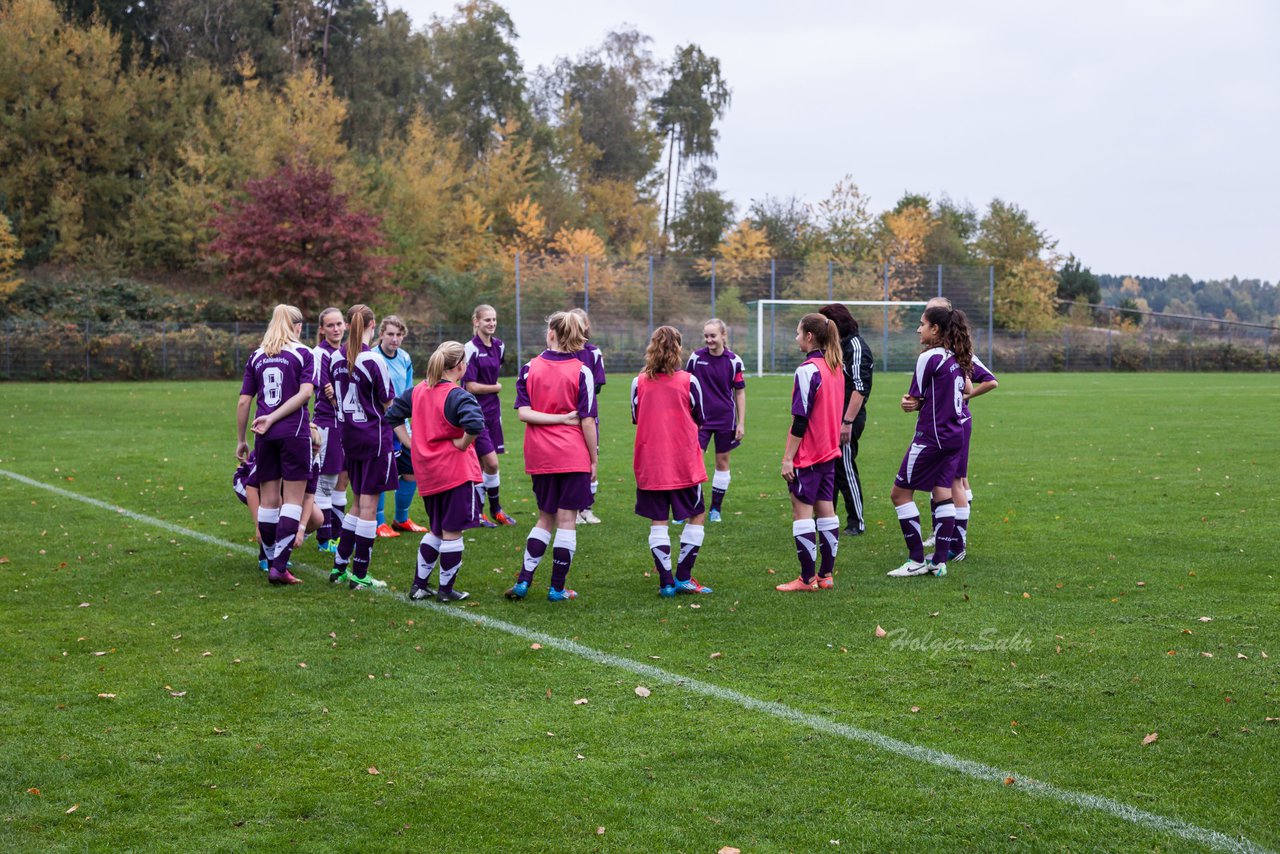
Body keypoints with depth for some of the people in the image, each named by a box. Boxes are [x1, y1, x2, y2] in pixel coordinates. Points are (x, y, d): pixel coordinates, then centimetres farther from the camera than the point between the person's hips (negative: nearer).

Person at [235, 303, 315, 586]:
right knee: (293, 499, -1)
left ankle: (271, 563, 16)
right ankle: (280, 565, -10)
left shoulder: (256, 356, 11)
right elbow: (305, 393, -13)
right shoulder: (303, 354, 2)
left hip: (265, 436, 4)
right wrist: (274, 418, -10)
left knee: (268, 500, 11)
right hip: (295, 432, -4)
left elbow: (243, 402, 8)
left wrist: (240, 440, 15)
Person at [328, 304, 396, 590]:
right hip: (375, 436, -6)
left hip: (348, 435, 7)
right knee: (369, 504, 0)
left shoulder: (336, 358, 3)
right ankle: (359, 575, 4)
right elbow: (388, 404, -10)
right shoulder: (373, 360, -16)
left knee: (359, 503, 18)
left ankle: (339, 566, 18)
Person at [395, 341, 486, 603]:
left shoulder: (418, 390, 7)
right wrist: (462, 443, -17)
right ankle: (446, 589, 10)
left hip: (426, 472, 7)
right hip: (455, 471, -7)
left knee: (435, 531, 20)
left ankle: (419, 584, 21)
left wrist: (411, 445, 13)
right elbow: (475, 424, -34)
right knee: (452, 532, 4)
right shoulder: (458, 396, -16)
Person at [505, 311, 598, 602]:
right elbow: (587, 421, -8)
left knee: (545, 518, 17)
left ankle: (523, 580, 10)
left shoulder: (529, 368, 1)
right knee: (567, 521, 5)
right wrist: (594, 459, -1)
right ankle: (557, 588, 8)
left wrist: (560, 418, -8)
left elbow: (524, 412, -8)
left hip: (540, 457, 3)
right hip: (573, 456, -3)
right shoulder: (581, 372, -7)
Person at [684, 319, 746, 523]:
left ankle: (716, 509, 19)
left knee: (722, 461, 8)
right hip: (700, 419, 0)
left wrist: (741, 423, -1)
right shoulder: (696, 357, -3)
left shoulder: (734, 361, -5)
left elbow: (740, 392, 1)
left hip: (725, 419, 0)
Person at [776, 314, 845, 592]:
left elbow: (800, 419, -19)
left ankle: (808, 578, 0)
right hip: (829, 450, 8)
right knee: (826, 509, 11)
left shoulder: (808, 370, -17)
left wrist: (788, 457, -16)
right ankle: (826, 575, 14)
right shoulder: (836, 367, 8)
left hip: (807, 454, -8)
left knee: (801, 511, -2)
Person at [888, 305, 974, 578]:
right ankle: (940, 561, 8)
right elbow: (967, 390, 23)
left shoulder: (929, 357, -15)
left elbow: (913, 401, -10)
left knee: (900, 493, 1)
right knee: (943, 494, 8)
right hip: (955, 435, 8)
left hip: (931, 437, -8)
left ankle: (917, 560, 1)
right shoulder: (958, 358, 8)